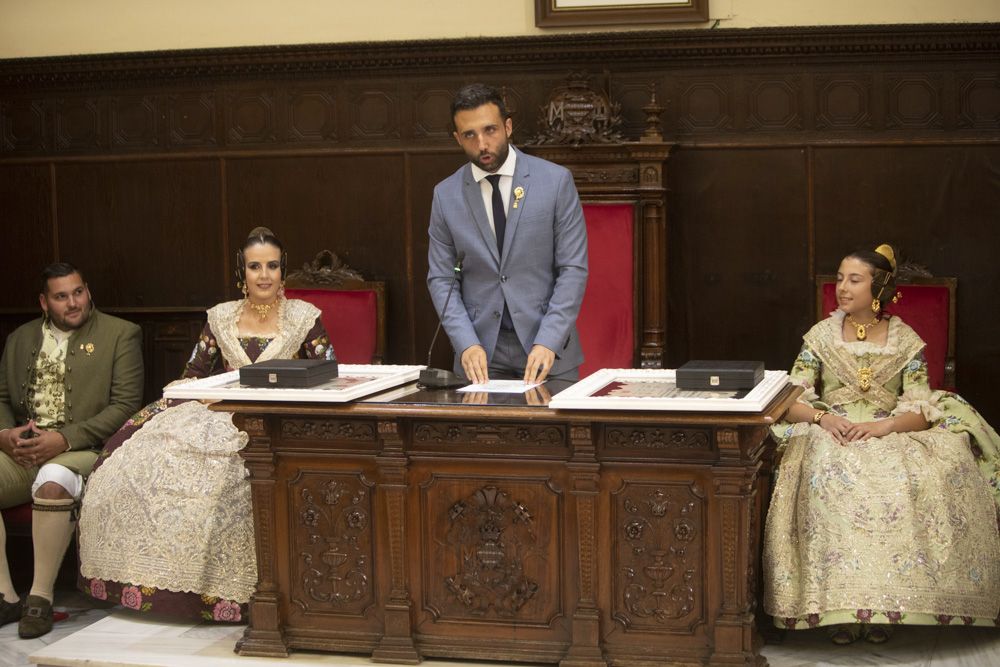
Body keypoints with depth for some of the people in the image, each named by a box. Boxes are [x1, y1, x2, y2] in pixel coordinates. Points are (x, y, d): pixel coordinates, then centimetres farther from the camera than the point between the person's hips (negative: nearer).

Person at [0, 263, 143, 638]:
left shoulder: (120, 335, 3)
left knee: (52, 481, -37)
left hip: (82, 451, -5)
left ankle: (41, 597, -25)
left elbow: (126, 405, -6)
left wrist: (65, 438, -16)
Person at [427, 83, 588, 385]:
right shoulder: (446, 195, 3)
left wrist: (547, 342, -15)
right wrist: (467, 344, -11)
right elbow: (441, 279, 4)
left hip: (549, 352, -1)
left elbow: (573, 269, -5)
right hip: (481, 355, 1)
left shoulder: (556, 181, -4)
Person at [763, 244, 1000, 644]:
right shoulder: (821, 336, 9)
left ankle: (884, 604, -27)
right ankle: (838, 603, -33)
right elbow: (793, 400, 3)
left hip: (891, 436, 0)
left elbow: (922, 409, -1)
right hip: (831, 438, 0)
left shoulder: (906, 341, 7)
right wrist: (822, 417, -18)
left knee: (900, 485, -35)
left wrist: (884, 425, -21)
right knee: (828, 479, -36)